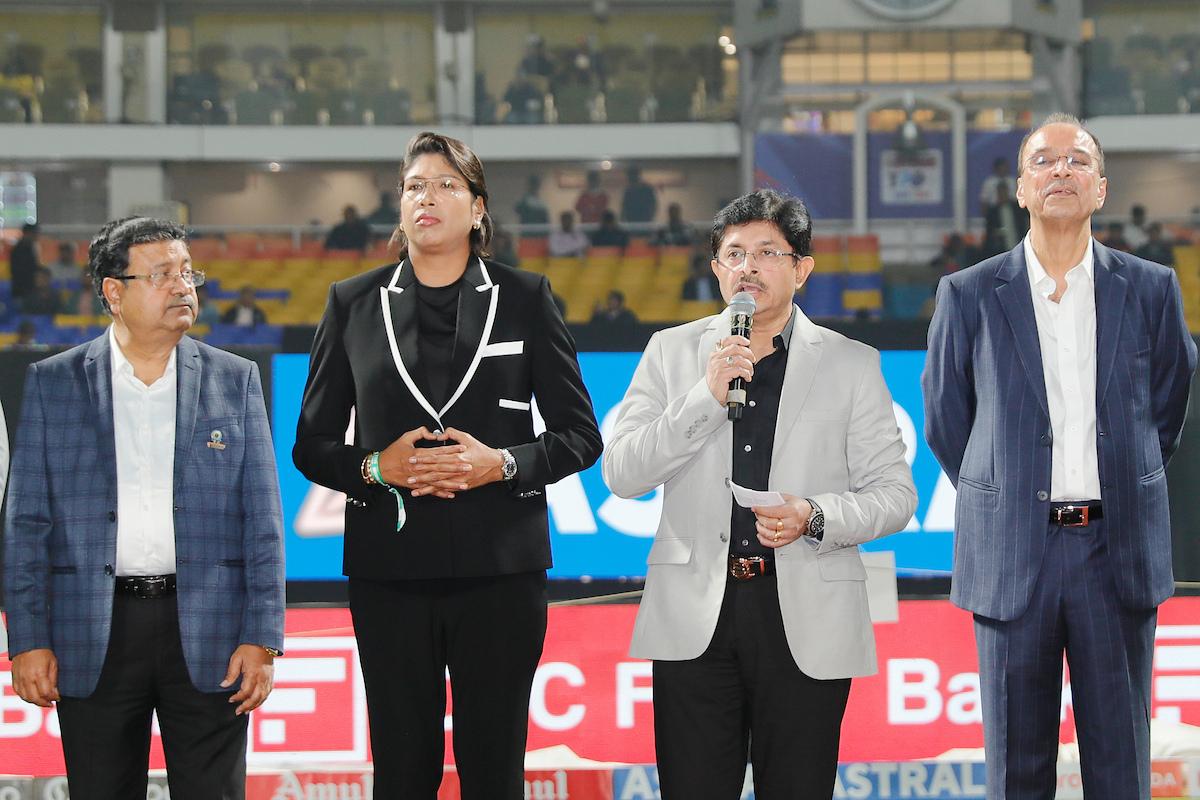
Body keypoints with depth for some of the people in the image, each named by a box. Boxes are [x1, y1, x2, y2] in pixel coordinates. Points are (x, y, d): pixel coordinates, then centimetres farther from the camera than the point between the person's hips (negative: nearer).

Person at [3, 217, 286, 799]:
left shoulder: (235, 380, 7)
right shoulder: (53, 383, 6)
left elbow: (263, 522, 5)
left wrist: (261, 640, -3)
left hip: (208, 638, 0)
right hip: (93, 636, 0)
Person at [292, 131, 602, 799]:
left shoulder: (525, 299, 7)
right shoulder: (353, 304, 9)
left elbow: (580, 434, 6)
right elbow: (313, 444, 10)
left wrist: (503, 464, -11)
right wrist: (375, 467, -10)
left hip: (500, 569, -1)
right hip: (390, 569, 1)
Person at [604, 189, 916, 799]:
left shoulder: (852, 364, 6)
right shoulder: (672, 352, 9)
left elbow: (895, 494, 5)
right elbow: (621, 474, -1)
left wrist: (815, 518, -14)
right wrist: (707, 395, -12)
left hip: (806, 621, -1)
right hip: (695, 616, 1)